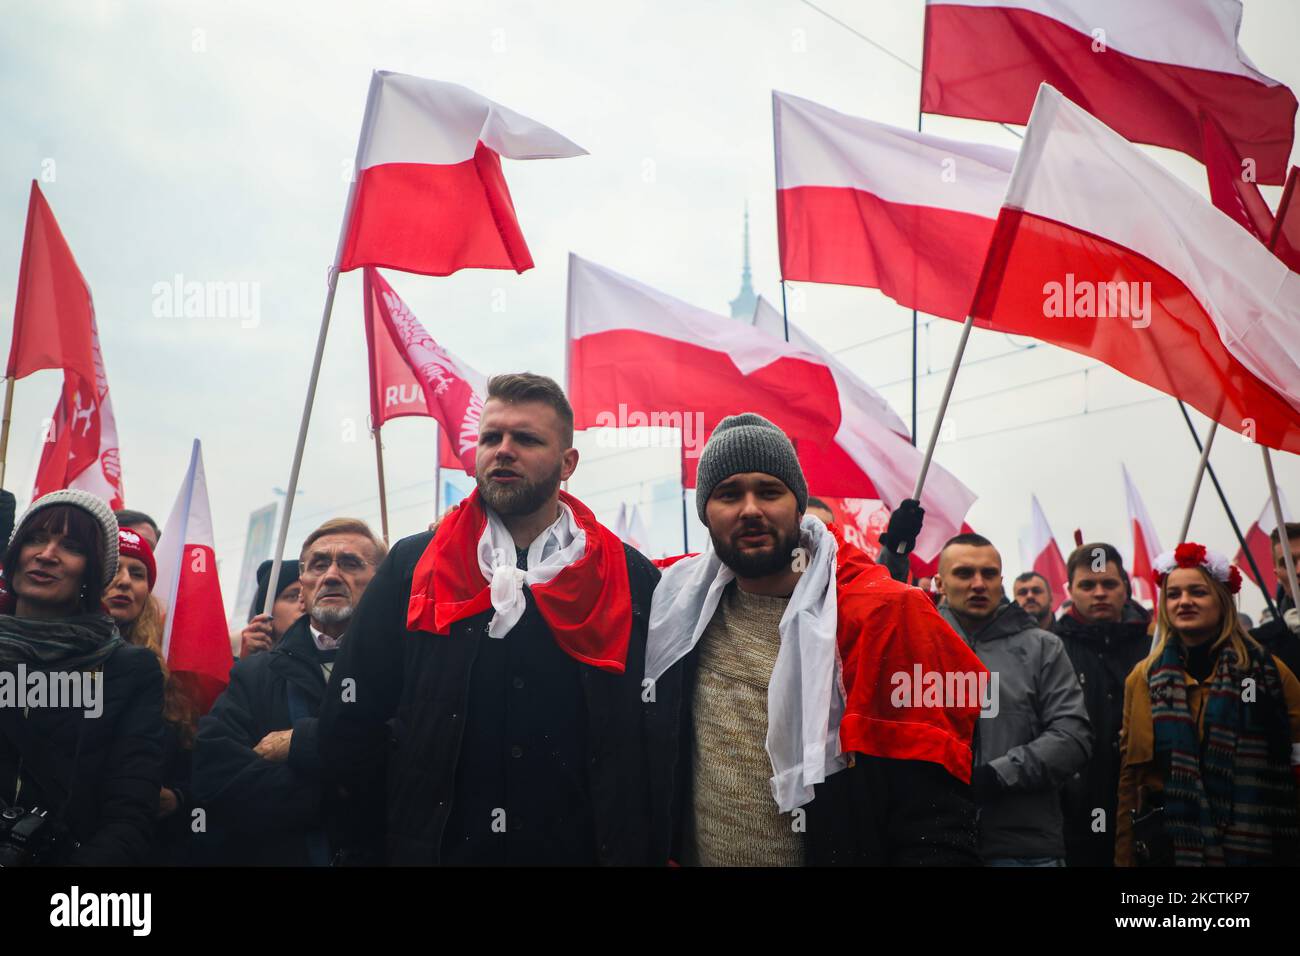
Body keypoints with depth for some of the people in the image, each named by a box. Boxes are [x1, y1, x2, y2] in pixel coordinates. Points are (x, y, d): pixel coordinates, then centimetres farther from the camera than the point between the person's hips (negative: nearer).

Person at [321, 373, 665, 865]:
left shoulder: (632, 580, 0)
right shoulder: (410, 569, 1)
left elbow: (663, 736, 0)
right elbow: (352, 724, 0)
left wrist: (647, 852, -6)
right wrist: (364, 850, -3)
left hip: (584, 849, 0)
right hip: (435, 847, 0)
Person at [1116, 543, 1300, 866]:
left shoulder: (1269, 672, 0)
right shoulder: (1144, 678, 6)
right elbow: (1130, 776, 7)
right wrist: (1124, 857, 4)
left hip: (1251, 846, -1)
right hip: (1167, 847, 2)